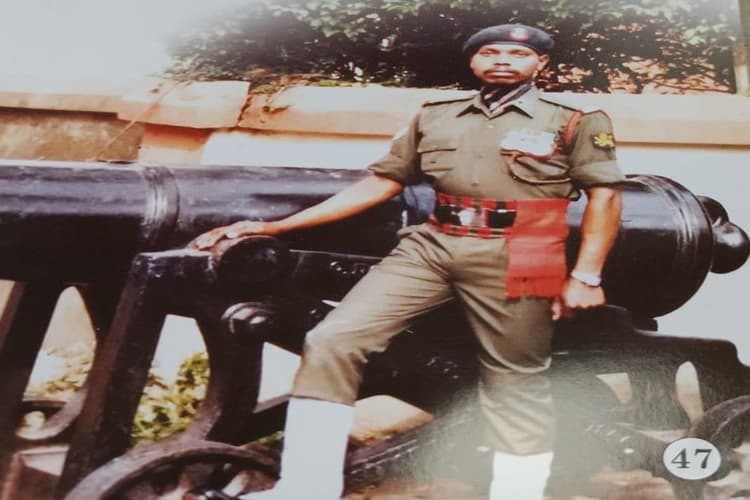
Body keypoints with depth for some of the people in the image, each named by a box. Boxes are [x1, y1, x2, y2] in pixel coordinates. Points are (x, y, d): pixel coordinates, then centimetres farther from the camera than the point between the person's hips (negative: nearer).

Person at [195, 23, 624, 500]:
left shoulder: (576, 122, 8)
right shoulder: (434, 118, 15)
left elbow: (605, 195, 4)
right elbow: (380, 183, 14)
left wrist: (585, 276, -8)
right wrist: (274, 225, 9)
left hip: (512, 262, -2)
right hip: (428, 247, 3)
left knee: (516, 381, 4)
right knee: (332, 341, -8)